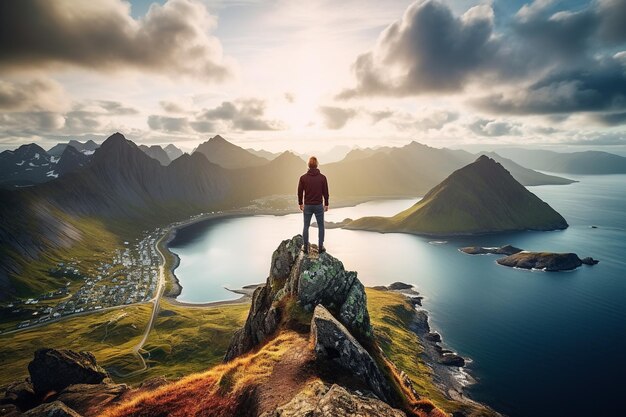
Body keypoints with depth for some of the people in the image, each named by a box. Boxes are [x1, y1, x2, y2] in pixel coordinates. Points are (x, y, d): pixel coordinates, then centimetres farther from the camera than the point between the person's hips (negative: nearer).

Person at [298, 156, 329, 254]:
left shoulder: (303, 178, -6)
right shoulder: (322, 177, -7)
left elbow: (300, 192, 0)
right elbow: (325, 192, -3)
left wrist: (300, 203, 14)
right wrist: (326, 204, 10)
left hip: (307, 206, 1)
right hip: (319, 206, -1)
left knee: (306, 227, 12)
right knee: (321, 226, 13)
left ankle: (305, 247, 17)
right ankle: (320, 247, 15)